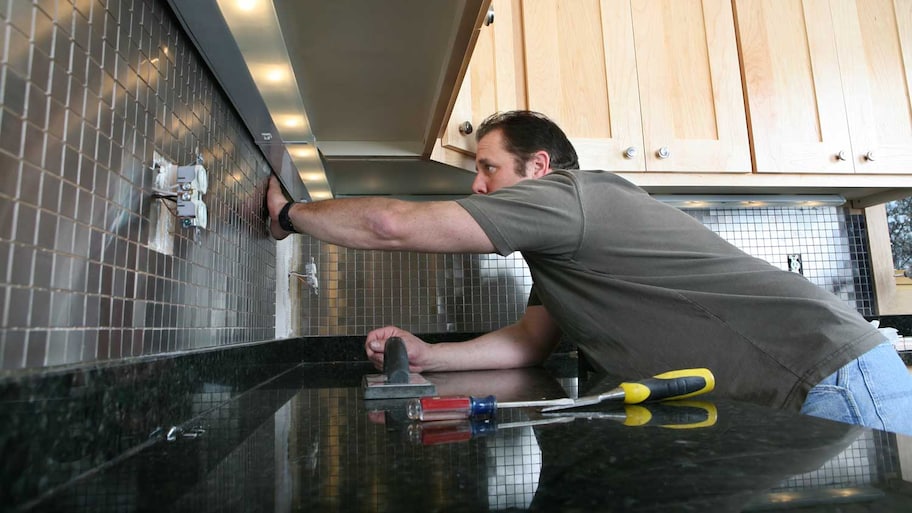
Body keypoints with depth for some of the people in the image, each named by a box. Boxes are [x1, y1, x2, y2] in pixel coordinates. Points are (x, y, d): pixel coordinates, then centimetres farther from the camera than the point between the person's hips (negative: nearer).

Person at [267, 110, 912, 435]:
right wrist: (427, 357, 3)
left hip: (831, 378, -9)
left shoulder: (564, 195, -19)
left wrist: (291, 212, -2)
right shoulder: (555, 252, 13)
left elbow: (394, 225, -19)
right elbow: (532, 341, 13)